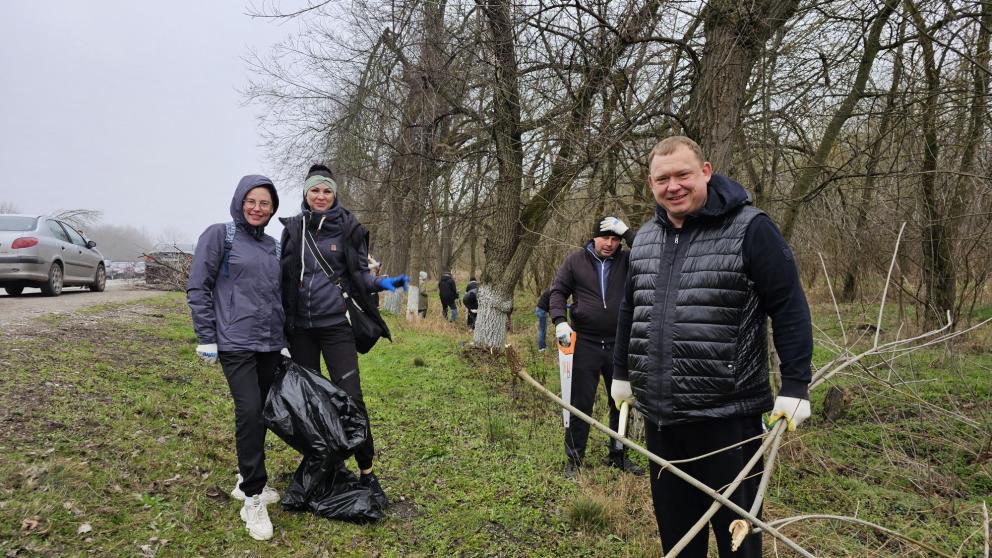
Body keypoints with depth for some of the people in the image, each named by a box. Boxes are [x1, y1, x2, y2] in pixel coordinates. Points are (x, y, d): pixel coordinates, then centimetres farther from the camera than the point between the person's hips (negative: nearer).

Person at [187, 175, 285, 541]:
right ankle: (253, 497, -4)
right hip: (236, 343, -6)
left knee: (261, 413, 10)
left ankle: (247, 480, 28)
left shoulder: (272, 246, 13)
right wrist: (206, 338, -9)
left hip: (269, 344, 6)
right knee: (249, 411, -14)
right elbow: (198, 288, -5)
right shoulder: (219, 235, -3)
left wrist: (284, 339, 18)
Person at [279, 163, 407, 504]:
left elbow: (359, 274, 3)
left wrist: (381, 283, -18)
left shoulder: (348, 228, 0)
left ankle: (366, 470, 6)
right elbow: (283, 276, 11)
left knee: (350, 397, -6)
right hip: (300, 327, 3)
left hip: (336, 325, -3)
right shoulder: (292, 229, 6)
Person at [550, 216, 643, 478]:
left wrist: (627, 232, -12)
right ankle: (574, 460, 15)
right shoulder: (575, 260, 1)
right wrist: (560, 321, -14)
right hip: (585, 342, -2)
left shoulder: (626, 260, 3)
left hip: (619, 343, 2)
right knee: (581, 403, 3)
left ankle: (619, 455, 29)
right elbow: (558, 291, 1)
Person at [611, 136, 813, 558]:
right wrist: (621, 373, 22)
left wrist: (795, 385, -10)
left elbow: (789, 308, -8)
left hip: (727, 417, -5)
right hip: (659, 416, 6)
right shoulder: (645, 238, 9)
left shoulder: (748, 228, -10)